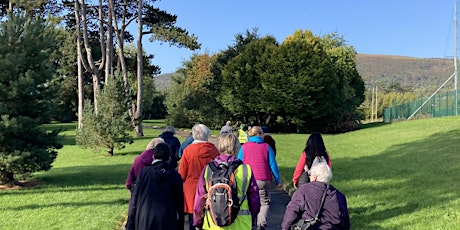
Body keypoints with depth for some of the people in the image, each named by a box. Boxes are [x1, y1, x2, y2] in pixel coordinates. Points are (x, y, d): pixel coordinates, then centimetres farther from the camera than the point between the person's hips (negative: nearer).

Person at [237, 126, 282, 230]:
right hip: (264, 180, 0)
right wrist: (277, 180, 9)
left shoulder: (244, 147, 4)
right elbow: (273, 164, 2)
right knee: (264, 203, 11)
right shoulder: (267, 147, 3)